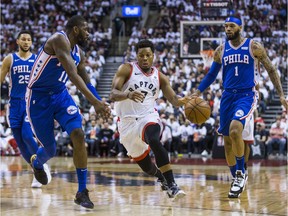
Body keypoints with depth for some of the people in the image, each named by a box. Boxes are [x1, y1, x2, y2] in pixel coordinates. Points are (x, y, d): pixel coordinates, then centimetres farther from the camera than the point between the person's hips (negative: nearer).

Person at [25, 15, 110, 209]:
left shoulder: (79, 52, 6)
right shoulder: (59, 40, -21)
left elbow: (86, 82, 16)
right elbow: (72, 75, -32)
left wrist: (100, 105, 5)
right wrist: (95, 101, -38)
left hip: (61, 95, 7)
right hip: (39, 98, -6)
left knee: (79, 135, -16)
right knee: (50, 150, 3)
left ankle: (82, 192, -8)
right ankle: (37, 163, 44)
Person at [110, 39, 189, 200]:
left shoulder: (160, 77, 5)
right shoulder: (126, 69, -5)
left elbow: (173, 99, 0)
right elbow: (113, 95, -15)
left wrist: (181, 101, -24)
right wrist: (128, 94, -36)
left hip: (148, 117, 0)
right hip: (128, 121, 0)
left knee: (154, 141, -36)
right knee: (146, 166, 10)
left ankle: (171, 185, -35)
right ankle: (162, 177, 46)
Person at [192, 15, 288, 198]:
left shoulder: (254, 47, -3)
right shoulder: (221, 50, 8)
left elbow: (271, 70, 2)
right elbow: (212, 74, 18)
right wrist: (198, 92, 6)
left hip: (246, 95, -5)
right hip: (228, 96, 5)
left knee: (235, 130, -28)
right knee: (228, 140, 7)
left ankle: (241, 173, -13)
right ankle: (237, 179, 22)